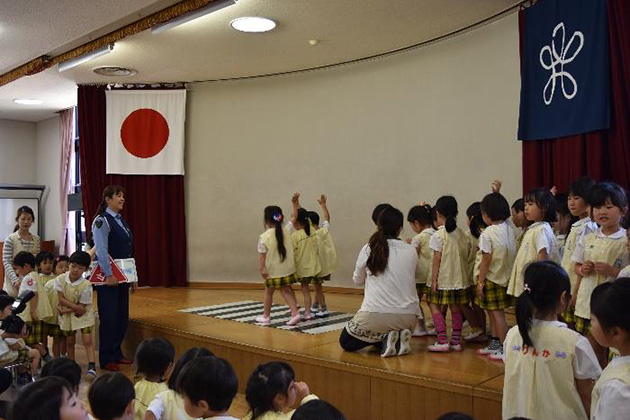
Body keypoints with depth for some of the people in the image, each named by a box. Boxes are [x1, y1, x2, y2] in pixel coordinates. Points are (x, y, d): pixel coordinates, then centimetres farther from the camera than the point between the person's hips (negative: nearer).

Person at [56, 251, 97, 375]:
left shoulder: (86, 285, -22)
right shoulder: (60, 280, -13)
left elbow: (81, 306, -16)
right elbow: (61, 299, -12)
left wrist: (65, 310, -19)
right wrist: (75, 307, -19)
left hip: (83, 314, -3)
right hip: (67, 314, 3)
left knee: (87, 339, -12)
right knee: (69, 341, 14)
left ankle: (91, 365, -12)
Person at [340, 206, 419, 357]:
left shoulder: (368, 249, -2)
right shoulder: (411, 251, 1)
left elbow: (357, 280, 12)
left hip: (375, 314, -3)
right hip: (408, 318, 4)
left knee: (345, 342, 21)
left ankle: (384, 339, -2)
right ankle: (399, 340, 4)